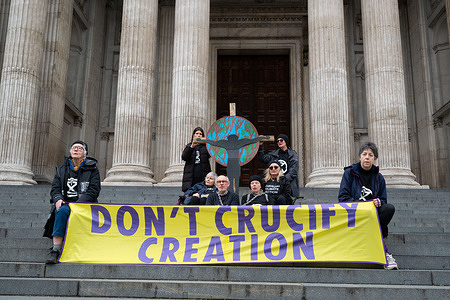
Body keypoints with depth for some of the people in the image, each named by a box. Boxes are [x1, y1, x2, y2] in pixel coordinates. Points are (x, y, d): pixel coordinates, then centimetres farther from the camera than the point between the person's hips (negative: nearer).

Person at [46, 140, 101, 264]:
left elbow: (94, 190, -3)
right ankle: (55, 250, -36)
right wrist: (58, 199, -10)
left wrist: (78, 203, -17)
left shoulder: (92, 169, 9)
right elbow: (55, 188, 14)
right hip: (65, 203, 3)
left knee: (64, 210, -33)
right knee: (62, 210, -33)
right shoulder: (62, 169, 21)